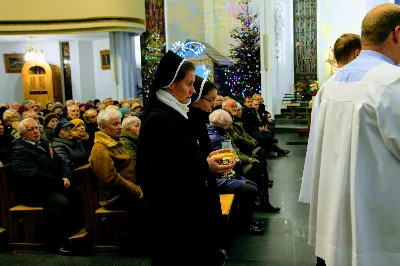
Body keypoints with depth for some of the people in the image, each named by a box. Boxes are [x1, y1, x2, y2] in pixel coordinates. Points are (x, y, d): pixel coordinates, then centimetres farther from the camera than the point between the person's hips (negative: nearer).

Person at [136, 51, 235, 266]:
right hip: (172, 212, -10)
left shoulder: (173, 113, 8)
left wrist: (206, 159, 3)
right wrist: (205, 167, -20)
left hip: (185, 205, 10)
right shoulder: (158, 120, -22)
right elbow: (159, 173, -26)